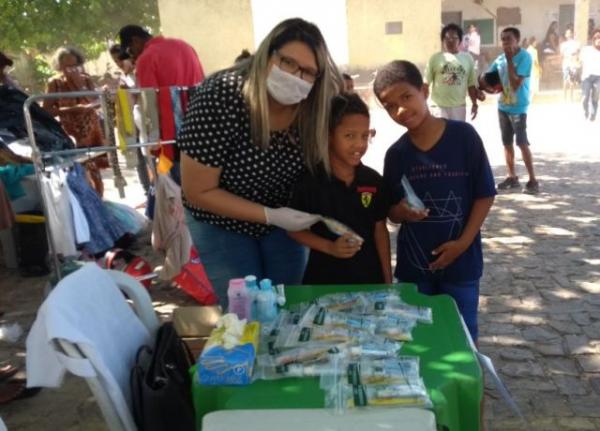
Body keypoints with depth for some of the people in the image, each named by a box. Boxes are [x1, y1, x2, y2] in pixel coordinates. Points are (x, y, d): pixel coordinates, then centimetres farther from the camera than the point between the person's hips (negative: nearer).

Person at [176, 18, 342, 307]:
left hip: (285, 217, 3)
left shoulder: (315, 106, -20)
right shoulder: (219, 98, -31)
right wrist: (270, 215, -28)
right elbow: (198, 192, -24)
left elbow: (318, 166, -1)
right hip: (222, 222, -3)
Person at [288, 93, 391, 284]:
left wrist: (388, 279, 6)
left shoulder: (374, 181, -3)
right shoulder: (310, 180, -12)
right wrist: (330, 247, -18)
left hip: (369, 276, 3)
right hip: (324, 278, -3)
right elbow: (294, 228, -5)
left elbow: (380, 229, 5)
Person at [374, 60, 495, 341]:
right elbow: (391, 212, 6)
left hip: (460, 260, -2)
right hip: (413, 264, 3)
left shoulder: (464, 136, -10)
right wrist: (401, 211, -17)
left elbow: (485, 194, -6)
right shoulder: (395, 154, -2)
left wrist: (463, 242, -14)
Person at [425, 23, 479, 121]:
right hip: (438, 106, -3)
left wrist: (474, 104, 5)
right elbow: (426, 83, 0)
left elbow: (472, 84, 9)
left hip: (459, 106, 3)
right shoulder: (435, 58, 0)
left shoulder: (467, 58, 6)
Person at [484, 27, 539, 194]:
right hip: (503, 106, 6)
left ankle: (533, 180, -1)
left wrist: (509, 60, -20)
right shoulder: (500, 58, 4)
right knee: (507, 143, 11)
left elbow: (515, 83, -22)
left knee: (522, 143, -8)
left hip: (518, 107, -6)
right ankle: (512, 177, 22)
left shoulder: (524, 57, -14)